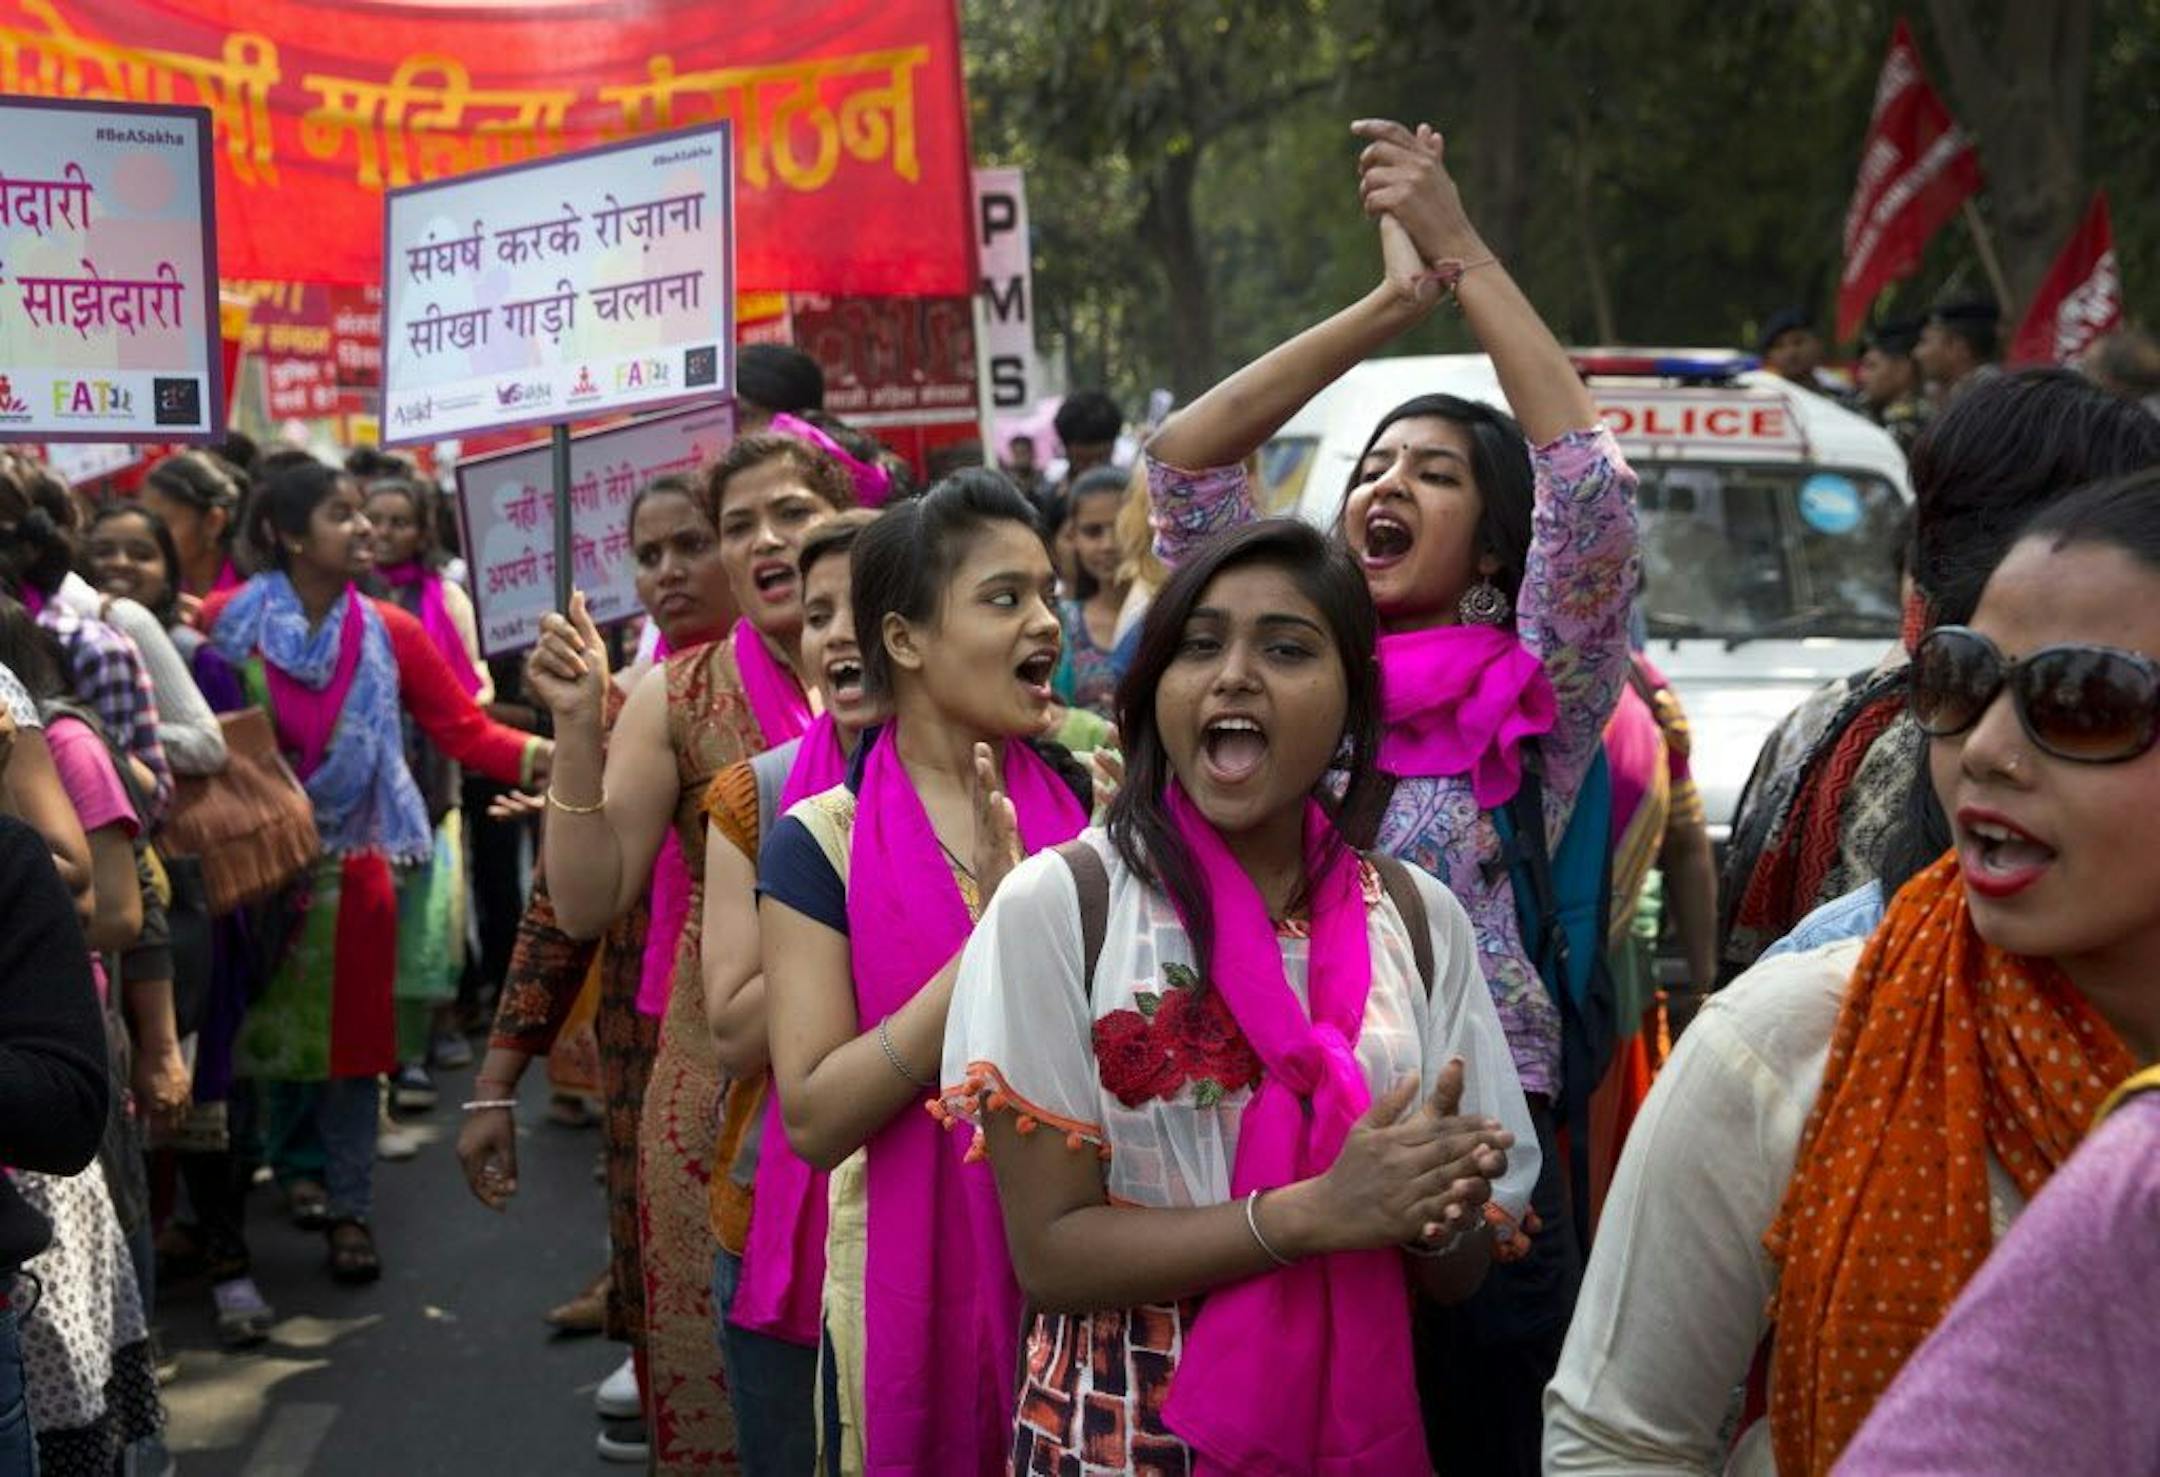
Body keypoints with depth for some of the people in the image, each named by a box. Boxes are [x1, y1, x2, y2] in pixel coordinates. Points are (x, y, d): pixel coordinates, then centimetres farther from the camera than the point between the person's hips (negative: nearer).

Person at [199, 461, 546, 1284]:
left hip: (347, 869, 2)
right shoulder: (225, 622, -9)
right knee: (241, 1041, 7)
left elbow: (464, 729, -7)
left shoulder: (389, 634, -4)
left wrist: (545, 757, -21)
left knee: (349, 1041, 6)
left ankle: (349, 1211, 17)